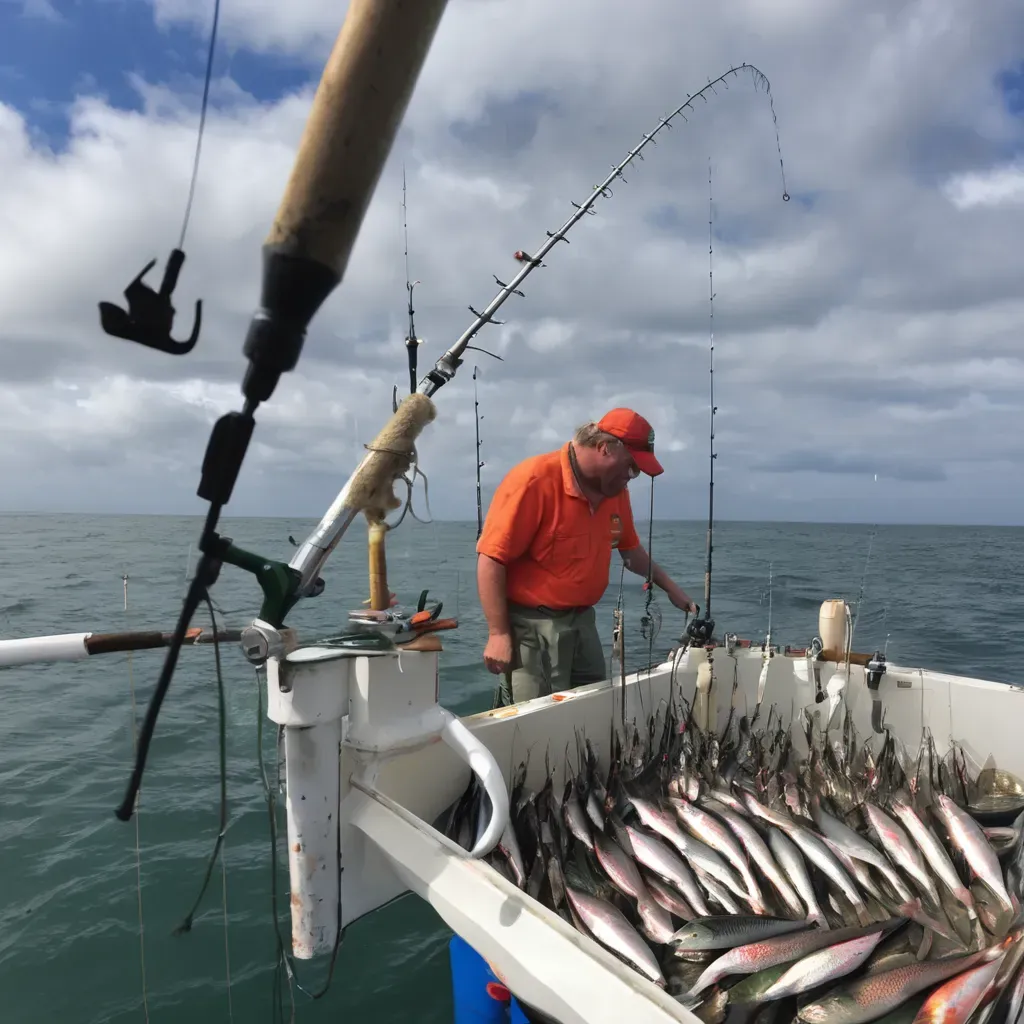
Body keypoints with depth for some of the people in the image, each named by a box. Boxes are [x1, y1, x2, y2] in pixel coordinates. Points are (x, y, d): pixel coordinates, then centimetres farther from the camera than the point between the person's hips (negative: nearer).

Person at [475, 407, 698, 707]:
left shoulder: (616, 489, 3)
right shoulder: (533, 480, -20)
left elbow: (630, 549, 20)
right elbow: (491, 559, -19)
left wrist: (670, 588, 17)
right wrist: (498, 634, -19)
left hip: (583, 621, 7)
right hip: (531, 625, -7)